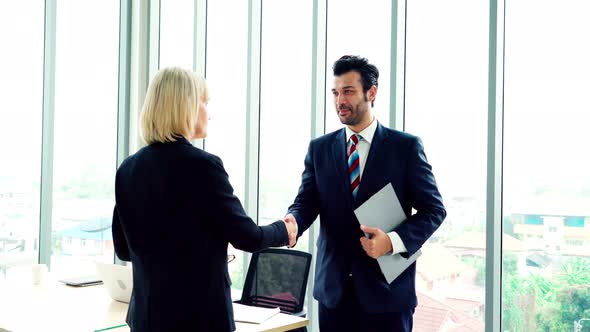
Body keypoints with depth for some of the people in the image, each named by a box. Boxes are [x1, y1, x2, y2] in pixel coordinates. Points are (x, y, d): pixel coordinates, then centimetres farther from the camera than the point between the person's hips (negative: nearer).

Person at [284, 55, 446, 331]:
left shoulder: (406, 146, -2)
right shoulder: (319, 148, 6)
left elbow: (434, 209, -3)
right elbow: (306, 202, 1)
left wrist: (393, 241, -18)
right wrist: (292, 222, -22)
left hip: (387, 288, -2)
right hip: (333, 288, 3)